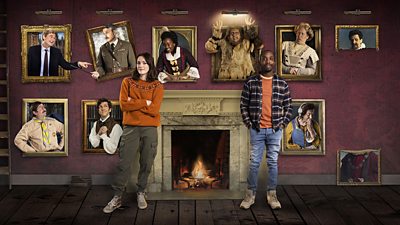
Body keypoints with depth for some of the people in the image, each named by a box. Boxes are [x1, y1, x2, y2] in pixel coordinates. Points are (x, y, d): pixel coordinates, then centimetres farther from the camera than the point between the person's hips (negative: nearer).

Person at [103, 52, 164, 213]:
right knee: (124, 164, -2)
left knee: (146, 164, 6)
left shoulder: (157, 86, 4)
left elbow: (154, 109, -9)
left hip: (150, 129, 0)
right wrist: (145, 103, -10)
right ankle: (117, 197, 6)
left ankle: (141, 193, 24)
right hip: (131, 128, 0)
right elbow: (123, 105, -6)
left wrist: (133, 102, -9)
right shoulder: (127, 82, 7)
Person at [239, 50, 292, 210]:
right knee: (254, 163, 4)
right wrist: (248, 123, -4)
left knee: (273, 163, 8)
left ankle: (272, 195, 17)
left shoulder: (282, 84, 3)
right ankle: (250, 194, 15)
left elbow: (288, 106, 9)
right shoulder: (250, 82, -1)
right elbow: (243, 105, 3)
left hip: (275, 130, 1)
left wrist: (283, 123, 0)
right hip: (256, 129, -1)